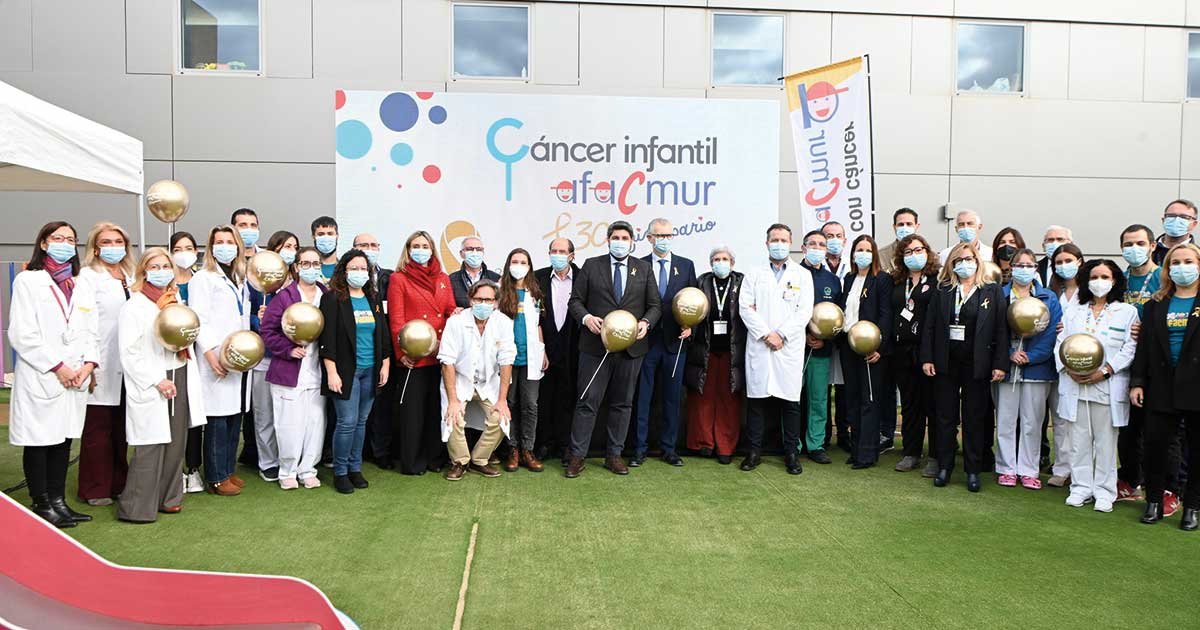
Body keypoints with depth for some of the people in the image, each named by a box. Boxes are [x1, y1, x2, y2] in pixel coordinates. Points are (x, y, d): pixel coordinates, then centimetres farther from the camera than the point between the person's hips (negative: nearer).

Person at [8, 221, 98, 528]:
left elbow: (91, 332, 13)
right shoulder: (28, 281, -2)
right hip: (40, 377, -5)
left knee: (64, 439, 10)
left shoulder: (80, 287, 16)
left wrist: (88, 364, -5)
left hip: (76, 378, 5)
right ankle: (42, 505, 10)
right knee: (38, 441, 2)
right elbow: (22, 334, -9)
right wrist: (57, 367, -13)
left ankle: (58, 501, 18)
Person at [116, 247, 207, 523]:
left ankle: (168, 498, 20)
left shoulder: (176, 300, 14)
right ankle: (136, 508, 3)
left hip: (179, 380, 6)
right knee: (151, 448, -7)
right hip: (150, 387, -6)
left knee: (176, 443, 9)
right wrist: (157, 381, -16)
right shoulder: (134, 306, -6)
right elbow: (129, 353, -12)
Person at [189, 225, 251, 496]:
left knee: (235, 415, 10)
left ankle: (228, 470, 19)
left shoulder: (240, 278, 19)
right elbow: (198, 319, -10)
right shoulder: (203, 278, -2)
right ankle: (216, 478, 3)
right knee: (218, 420, -4)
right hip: (218, 360, -7)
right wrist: (210, 352, -18)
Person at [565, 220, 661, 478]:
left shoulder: (644, 268, 9)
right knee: (588, 402, -2)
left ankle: (614, 455, 20)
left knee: (622, 403, 10)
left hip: (631, 347, 2)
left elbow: (655, 305, 9)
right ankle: (577, 456, 6)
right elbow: (575, 300, 4)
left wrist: (646, 322, -10)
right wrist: (586, 317, -15)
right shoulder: (591, 265, 5)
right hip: (596, 346, -2)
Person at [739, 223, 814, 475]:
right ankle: (754, 451, 10)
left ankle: (792, 453, 10)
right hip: (758, 346, 1)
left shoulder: (803, 275, 9)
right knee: (756, 398, 2)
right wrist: (766, 334, -10)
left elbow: (805, 311, 0)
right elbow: (746, 308, 2)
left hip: (789, 347, -1)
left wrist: (781, 335, -10)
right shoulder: (754, 275, 11)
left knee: (791, 400, 1)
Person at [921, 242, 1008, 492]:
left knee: (975, 419, 6)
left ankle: (973, 471, 15)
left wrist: (1000, 364, -7)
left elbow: (1001, 330, -2)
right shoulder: (942, 291, 6)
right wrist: (927, 358, -3)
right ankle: (944, 467, 17)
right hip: (946, 363, 2)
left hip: (977, 365, -1)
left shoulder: (993, 292, 1)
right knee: (945, 417, 7)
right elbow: (929, 327, 5)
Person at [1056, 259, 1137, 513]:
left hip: (1108, 386, -3)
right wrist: (1069, 369, -9)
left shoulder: (1127, 312, 5)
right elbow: (1061, 343, 8)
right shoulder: (1074, 313, 14)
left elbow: (1130, 347, -4)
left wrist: (1105, 371, -13)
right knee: (1080, 440, 7)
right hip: (1075, 385, 3)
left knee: (1105, 441, 2)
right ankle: (1081, 487, 16)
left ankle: (1104, 491, 12)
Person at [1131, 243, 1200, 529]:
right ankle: (1154, 502, 16)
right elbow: (1144, 347, 8)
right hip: (1162, 388, 2)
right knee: (1154, 444, 2)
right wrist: (1137, 382, 2)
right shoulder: (1155, 306, 10)